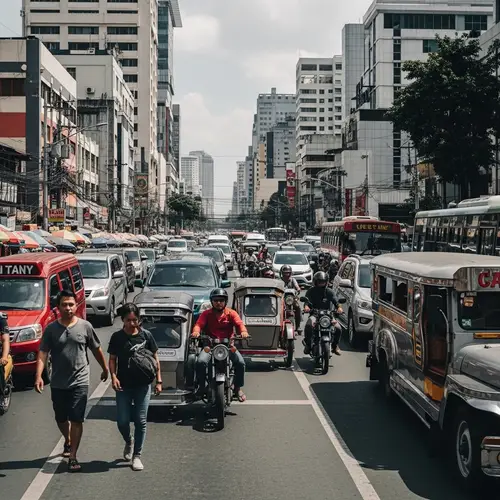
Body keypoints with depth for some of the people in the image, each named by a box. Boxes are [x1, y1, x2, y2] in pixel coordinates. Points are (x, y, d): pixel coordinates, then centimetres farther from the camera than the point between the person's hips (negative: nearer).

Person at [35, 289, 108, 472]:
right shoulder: (51, 329, -3)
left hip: (79, 382, -2)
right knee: (61, 419, 16)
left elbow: (96, 350, 8)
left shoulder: (85, 326, -3)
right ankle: (68, 442, 45)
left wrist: (105, 369, 16)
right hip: (58, 383, 2)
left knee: (76, 420, -6)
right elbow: (43, 353, -8)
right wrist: (38, 376, -20)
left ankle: (73, 457, 0)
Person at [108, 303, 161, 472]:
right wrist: (113, 376, -13)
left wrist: (158, 381, 1)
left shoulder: (146, 335, -3)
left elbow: (154, 359, 3)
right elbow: (112, 359, 4)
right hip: (123, 385, 0)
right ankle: (129, 442, 33)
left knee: (141, 421, 1)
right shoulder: (117, 337, -2)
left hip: (142, 385, 0)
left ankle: (137, 455, 13)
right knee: (122, 421, 1)